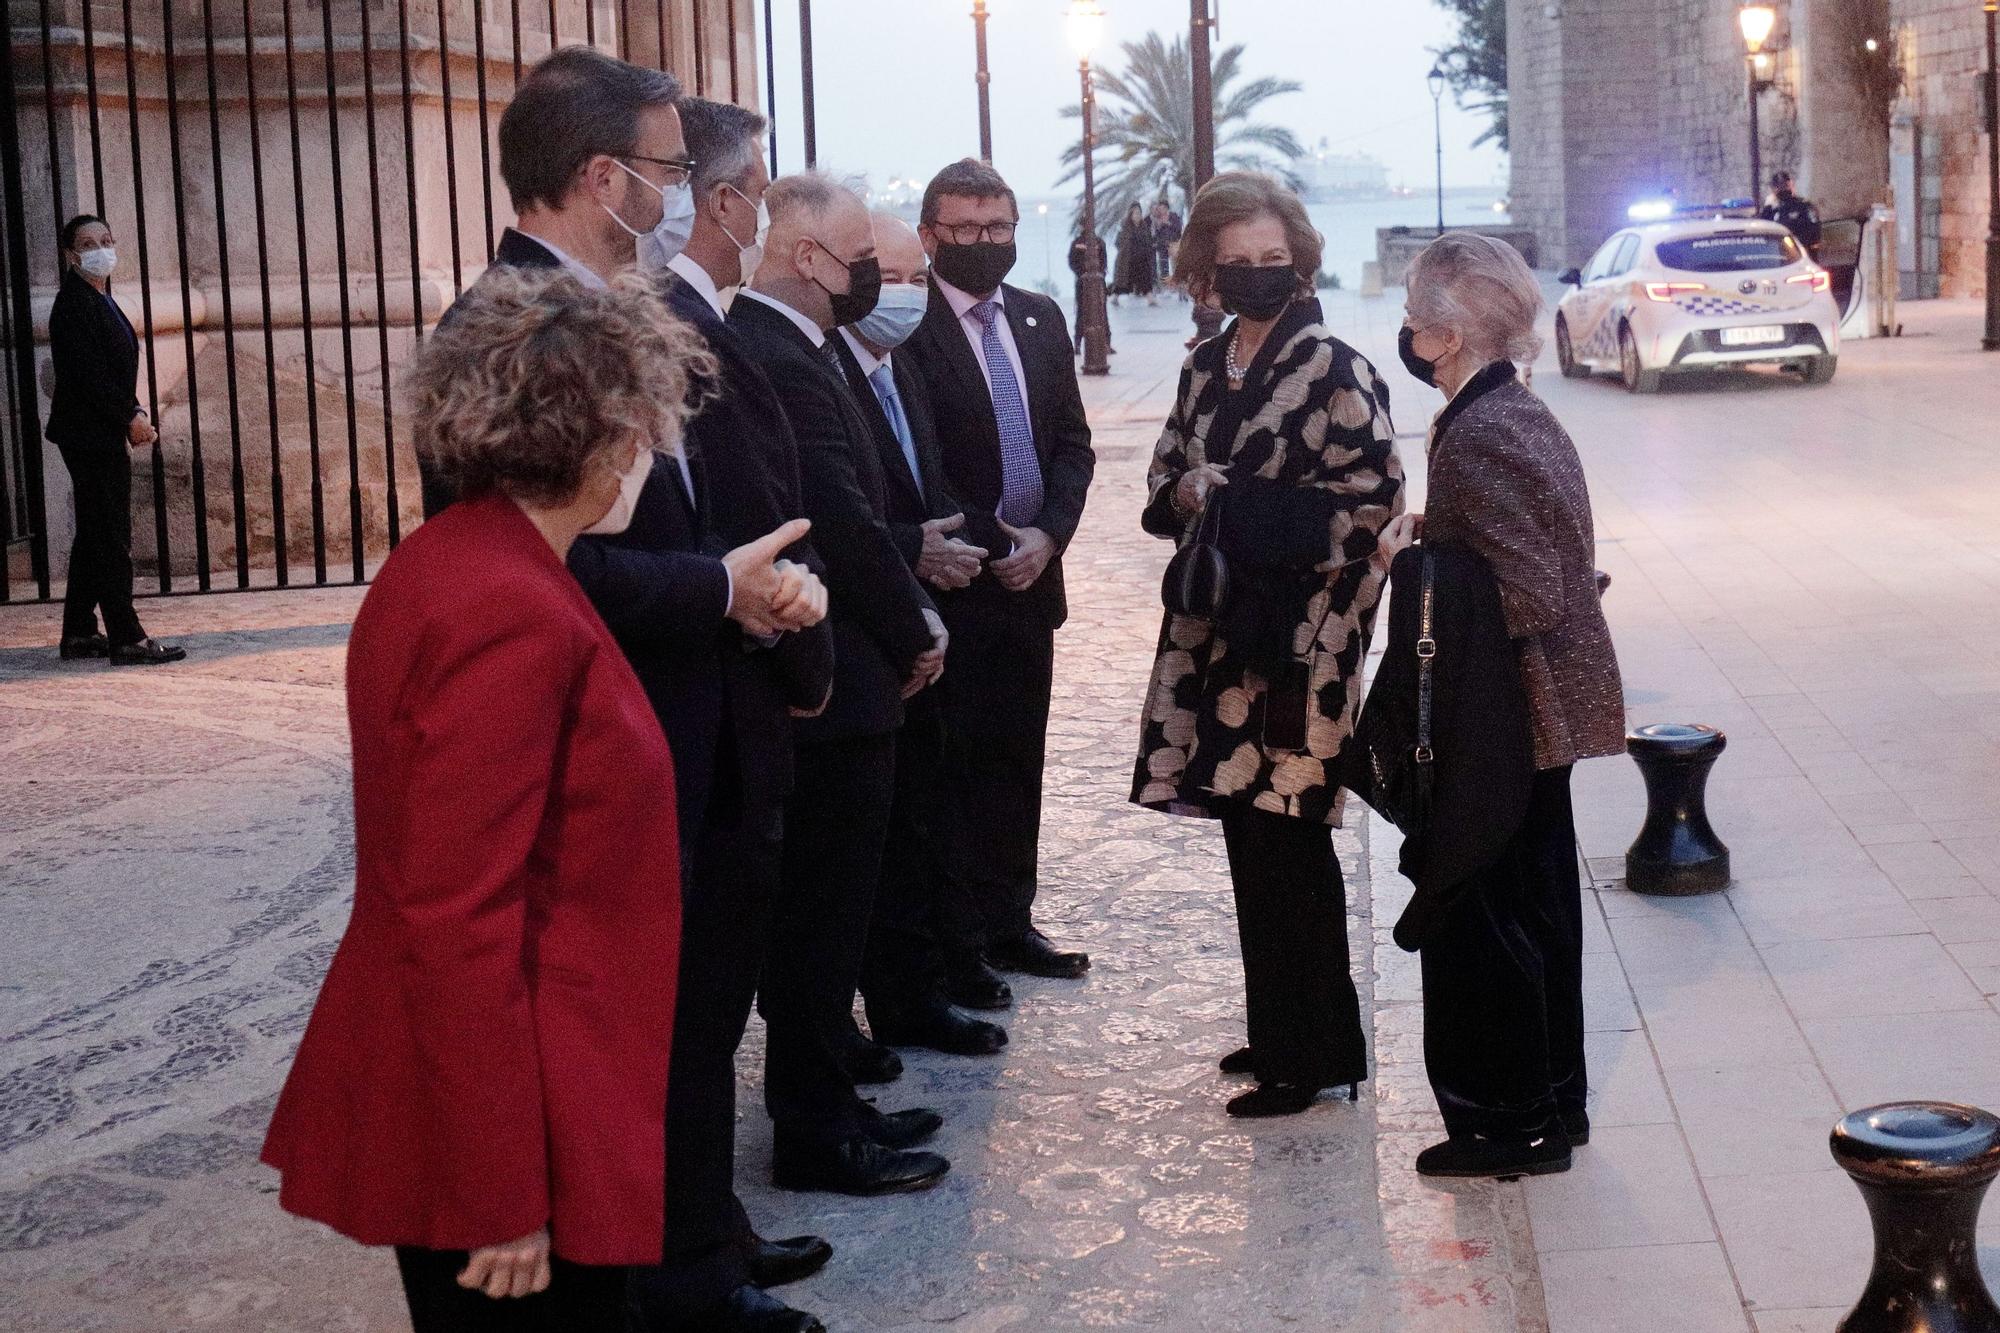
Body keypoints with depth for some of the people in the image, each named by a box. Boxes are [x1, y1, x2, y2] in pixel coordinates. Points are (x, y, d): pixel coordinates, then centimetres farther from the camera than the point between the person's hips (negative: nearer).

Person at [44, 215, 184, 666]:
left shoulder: (100, 300, 17)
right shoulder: (73, 303, -12)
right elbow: (86, 373, -19)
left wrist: (134, 413, 6)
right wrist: (130, 417, -15)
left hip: (103, 433, 10)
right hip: (89, 432, -10)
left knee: (95, 536, 13)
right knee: (111, 537, -8)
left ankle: (78, 634, 19)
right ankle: (128, 640, -7)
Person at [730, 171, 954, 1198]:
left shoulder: (775, 351, 12)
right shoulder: (783, 366, -21)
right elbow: (848, 530, -22)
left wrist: (907, 620, 7)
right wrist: (917, 635, -8)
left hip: (822, 679, 11)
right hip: (837, 686, -11)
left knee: (821, 912, 18)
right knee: (823, 914, 0)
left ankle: (820, 1103, 29)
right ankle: (814, 1133, 10)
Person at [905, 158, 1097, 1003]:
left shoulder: (1041, 320, 10)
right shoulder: (906, 328, -11)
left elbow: (1073, 445, 11)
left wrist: (1047, 536, -5)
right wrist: (992, 546, -14)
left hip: (1029, 577, 6)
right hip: (950, 585, -6)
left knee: (1018, 760, 13)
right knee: (954, 766, 1)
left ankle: (1007, 924, 24)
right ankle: (951, 946, 9)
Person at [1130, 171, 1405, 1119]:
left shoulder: (1336, 373, -9)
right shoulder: (1205, 369, 12)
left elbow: (1375, 501, -13)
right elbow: (1164, 480, 20)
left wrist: (1253, 510, -16)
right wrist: (1191, 497, -3)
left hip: (1300, 638, -7)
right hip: (1222, 629, 7)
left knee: (1287, 838, -3)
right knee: (1249, 835, 12)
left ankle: (1316, 1054, 8)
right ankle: (1277, 1032, 25)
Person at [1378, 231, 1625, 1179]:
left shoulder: (1479, 438, -22)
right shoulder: (1522, 414, 9)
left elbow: (1529, 595, -26)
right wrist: (1427, 540, 4)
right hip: (1541, 710, 10)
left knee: (1484, 921, 1)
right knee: (1535, 905, 19)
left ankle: (1511, 1126, 12)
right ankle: (1553, 1104, 31)